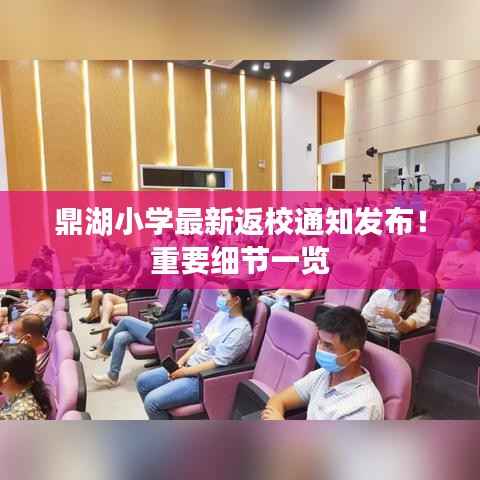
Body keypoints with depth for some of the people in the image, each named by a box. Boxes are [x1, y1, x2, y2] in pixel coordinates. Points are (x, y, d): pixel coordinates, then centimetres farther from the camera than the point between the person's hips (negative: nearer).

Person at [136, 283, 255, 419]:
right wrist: (183, 360, -1)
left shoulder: (241, 329, -20)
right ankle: (160, 418, 23)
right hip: (190, 366, 9)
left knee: (152, 401, -18)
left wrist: (186, 371, -16)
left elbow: (218, 362, -22)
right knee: (142, 381, 7)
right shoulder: (222, 314, 6)